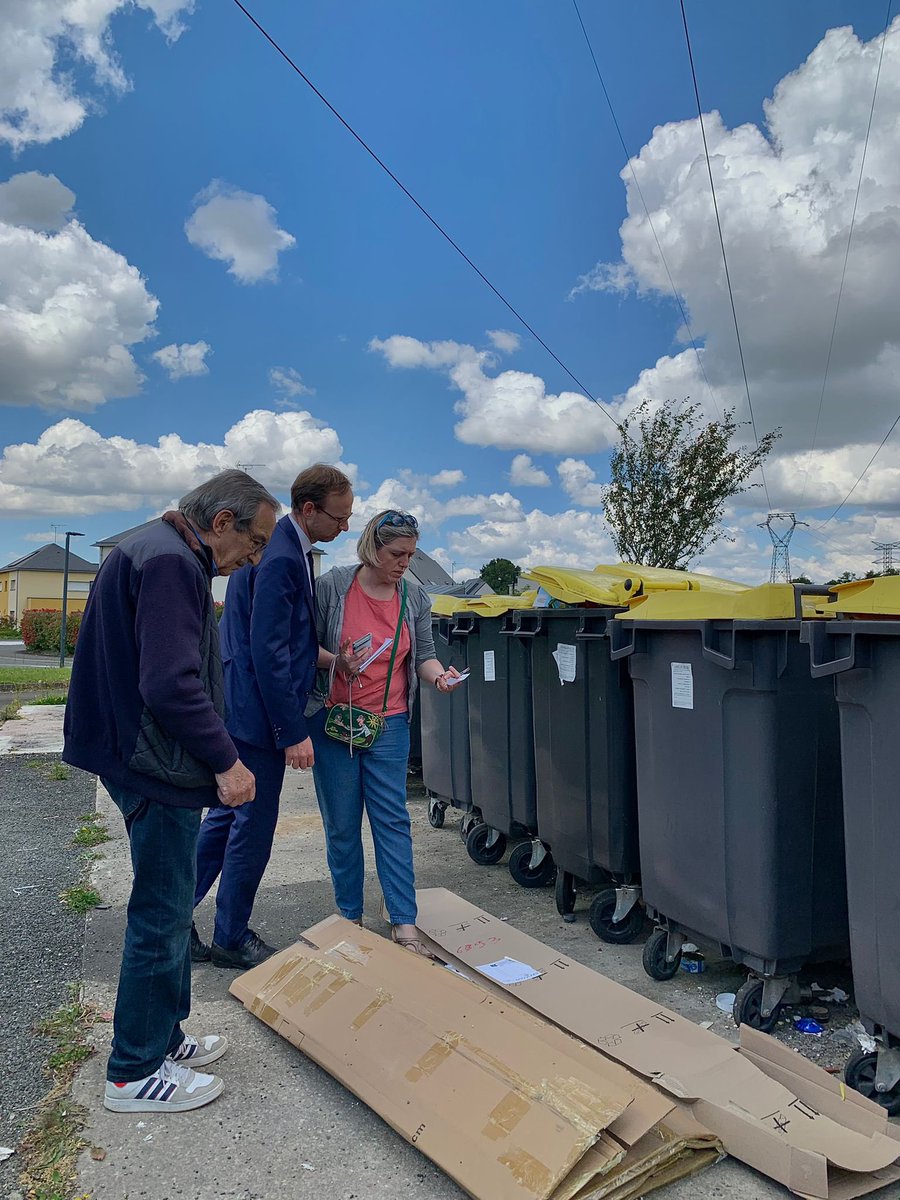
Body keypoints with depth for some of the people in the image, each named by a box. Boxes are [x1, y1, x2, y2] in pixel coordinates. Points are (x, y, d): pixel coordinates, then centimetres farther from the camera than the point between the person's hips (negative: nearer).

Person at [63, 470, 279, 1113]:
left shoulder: (164, 552, 15)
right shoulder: (170, 561, -20)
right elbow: (172, 684, -28)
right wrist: (225, 760, -19)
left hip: (150, 763, 11)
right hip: (157, 769, -11)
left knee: (168, 909, 20)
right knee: (163, 917, 2)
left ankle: (162, 1037, 35)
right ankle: (135, 1074, 18)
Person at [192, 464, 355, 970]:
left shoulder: (289, 548, 10)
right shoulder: (280, 558, -22)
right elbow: (268, 652, -23)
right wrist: (293, 733, -20)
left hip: (244, 707, 10)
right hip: (257, 715, -10)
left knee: (230, 816, 19)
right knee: (254, 828, 5)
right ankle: (232, 939, 23)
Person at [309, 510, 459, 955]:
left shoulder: (415, 596, 4)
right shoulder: (332, 585, -7)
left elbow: (423, 653, 8)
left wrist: (439, 674, -14)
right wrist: (337, 660, -20)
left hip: (389, 722, 2)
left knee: (393, 820, 1)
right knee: (341, 824, 7)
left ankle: (404, 923, 8)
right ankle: (350, 916, 23)